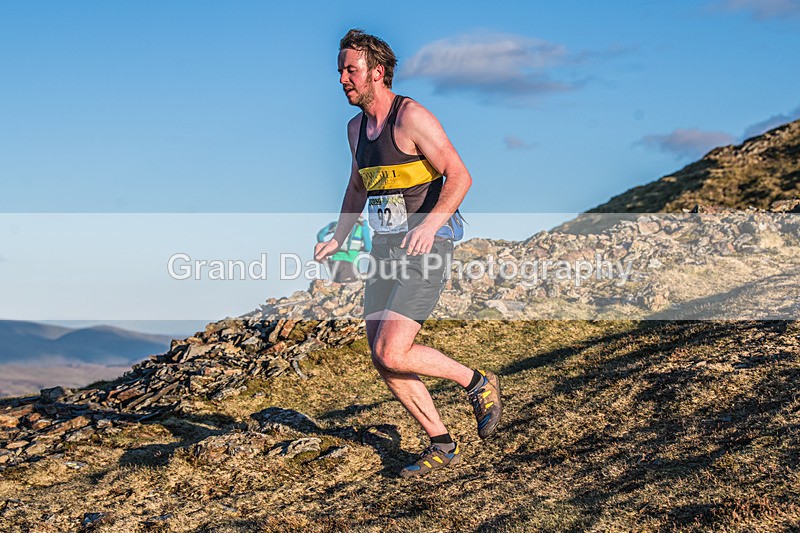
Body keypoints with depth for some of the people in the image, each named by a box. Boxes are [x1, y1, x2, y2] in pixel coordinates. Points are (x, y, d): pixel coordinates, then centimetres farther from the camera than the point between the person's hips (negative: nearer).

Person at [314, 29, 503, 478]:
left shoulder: (411, 117, -12)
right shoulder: (356, 127, 13)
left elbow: (460, 176, -17)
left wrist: (432, 222, -31)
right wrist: (338, 239, 22)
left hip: (424, 252, -8)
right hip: (385, 254, 8)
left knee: (392, 353, -18)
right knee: (383, 362, 3)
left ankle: (478, 383, 5)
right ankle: (442, 446, 16)